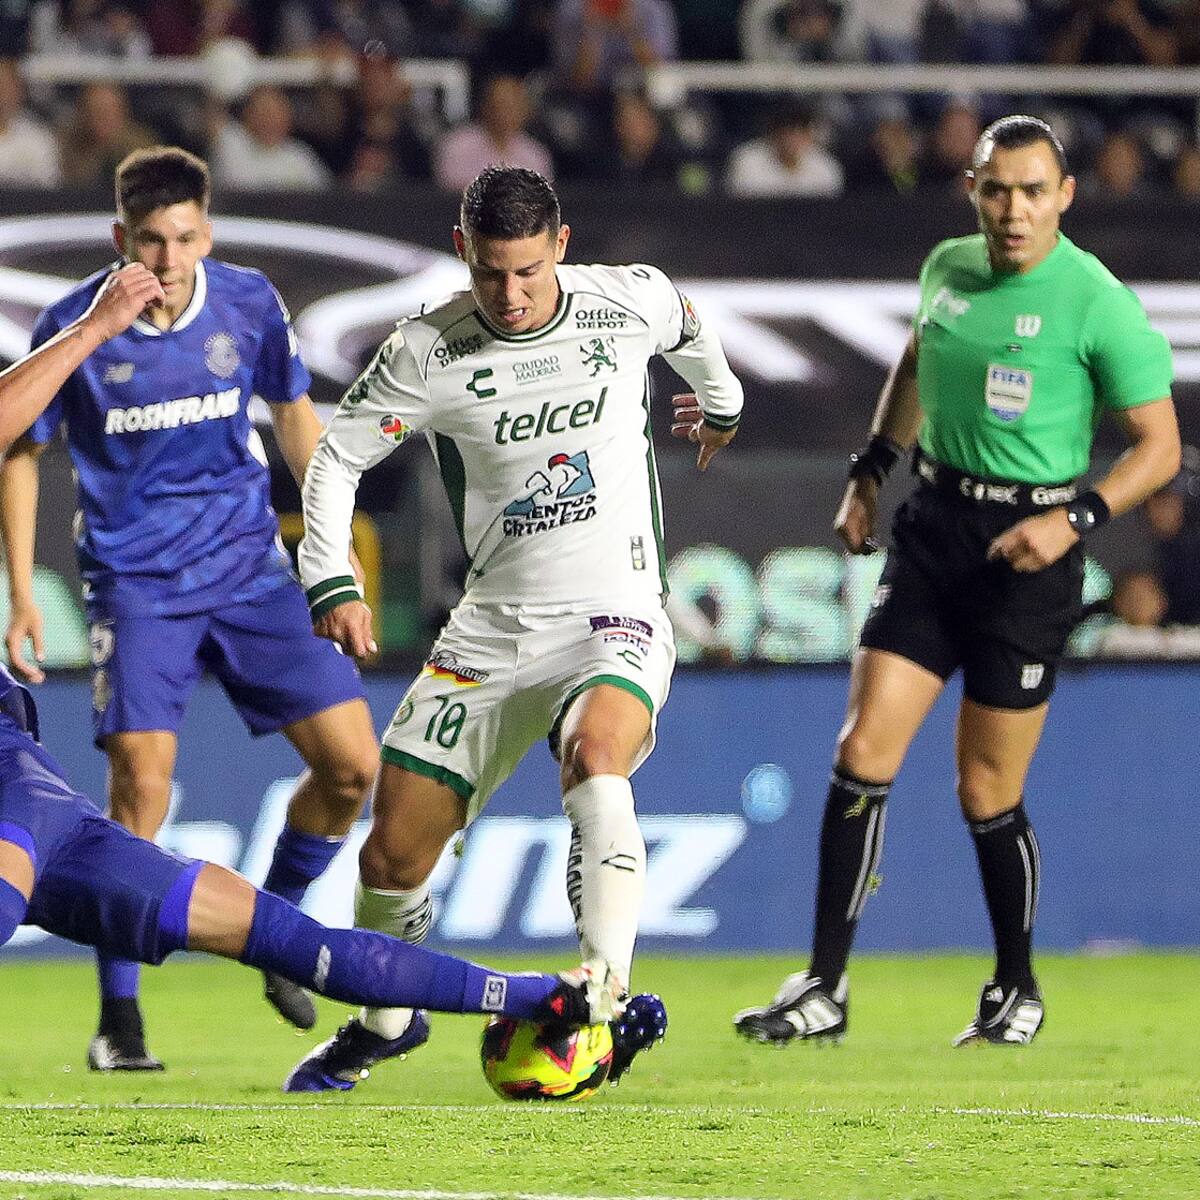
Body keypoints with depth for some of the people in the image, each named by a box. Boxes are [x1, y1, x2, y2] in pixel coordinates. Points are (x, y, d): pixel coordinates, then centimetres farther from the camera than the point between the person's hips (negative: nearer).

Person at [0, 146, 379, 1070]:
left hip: (252, 571, 3)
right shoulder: (77, 325, -13)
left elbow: (293, 412, 12)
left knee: (352, 765, -4)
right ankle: (118, 1018, -7)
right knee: (141, 784, -19)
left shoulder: (248, 303, -4)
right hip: (135, 585, -3)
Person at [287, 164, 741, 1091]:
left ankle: (605, 995, -44)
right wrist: (331, 581, -5)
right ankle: (386, 1020, 28)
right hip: (492, 628, 2)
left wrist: (722, 404, 41)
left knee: (596, 753, -36)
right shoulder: (430, 352, -6)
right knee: (395, 849, -1)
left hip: (616, 620, -2)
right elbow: (337, 455, 6)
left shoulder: (636, 301, -4)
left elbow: (690, 332, 22)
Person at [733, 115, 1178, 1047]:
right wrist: (870, 470, 22)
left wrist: (1075, 519, -21)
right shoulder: (949, 268, 5)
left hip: (1027, 551, -5)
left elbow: (1160, 446, -8)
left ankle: (1018, 989, 22)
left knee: (988, 796, 0)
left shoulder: (1099, 304, -12)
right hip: (933, 529, 5)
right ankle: (824, 988, -3)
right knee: (864, 754, -6)